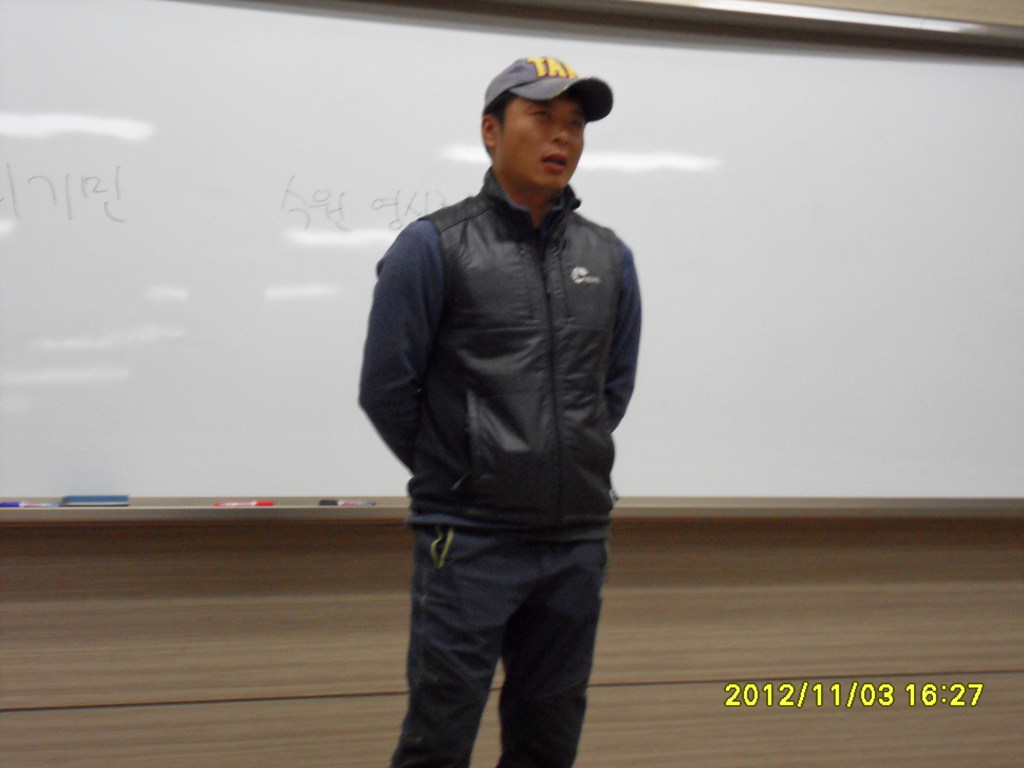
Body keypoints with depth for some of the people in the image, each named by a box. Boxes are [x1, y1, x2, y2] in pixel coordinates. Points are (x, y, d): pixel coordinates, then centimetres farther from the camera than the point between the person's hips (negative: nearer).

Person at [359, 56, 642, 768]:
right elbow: (386, 390, -3)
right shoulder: (433, 247, -5)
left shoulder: (609, 258, 8)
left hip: (579, 541, 5)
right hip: (470, 541, -4)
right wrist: (456, 477, 8)